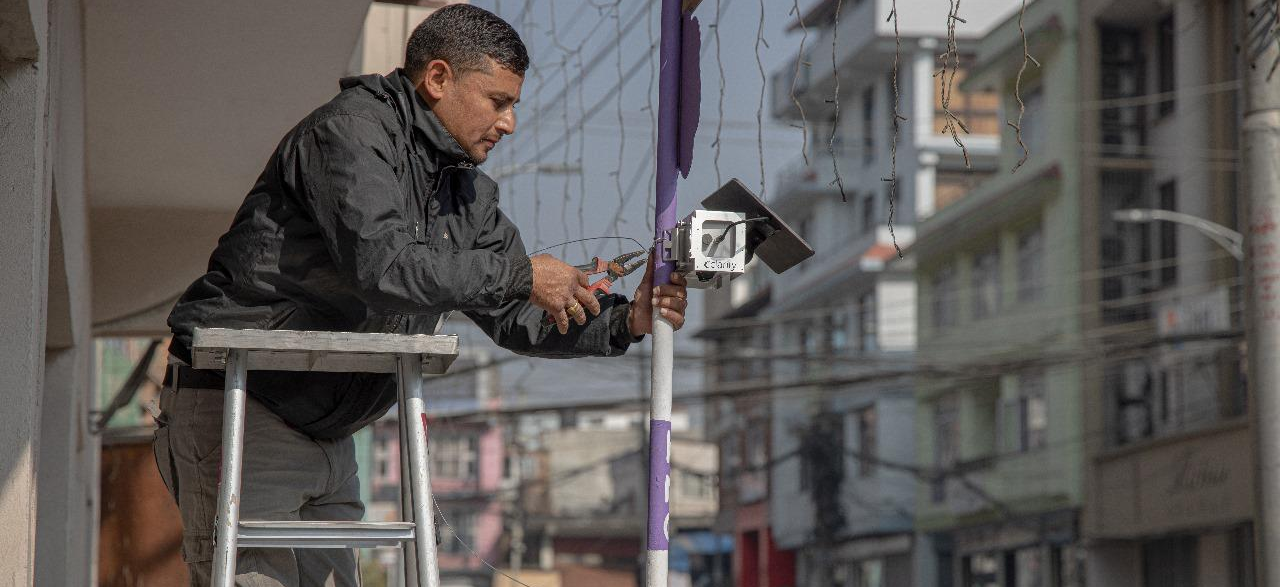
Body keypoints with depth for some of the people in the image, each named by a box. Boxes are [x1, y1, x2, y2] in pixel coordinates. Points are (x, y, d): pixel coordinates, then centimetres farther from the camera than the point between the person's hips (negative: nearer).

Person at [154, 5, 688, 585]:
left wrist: (624, 321, -3)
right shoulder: (353, 129, -15)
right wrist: (520, 273, -21)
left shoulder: (466, 193, 12)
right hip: (237, 407, -9)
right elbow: (380, 264, -29)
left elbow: (514, 317, 13)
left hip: (327, 435, 9)